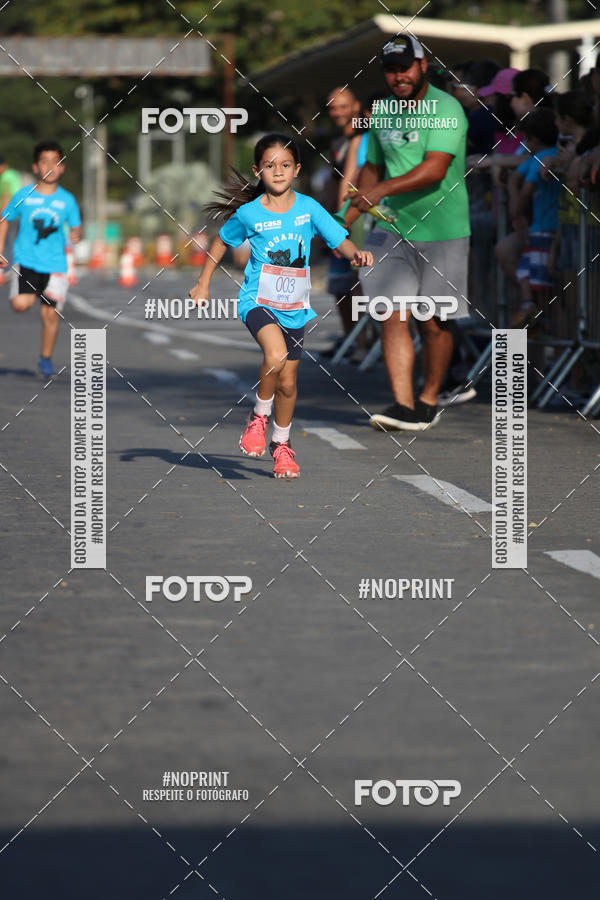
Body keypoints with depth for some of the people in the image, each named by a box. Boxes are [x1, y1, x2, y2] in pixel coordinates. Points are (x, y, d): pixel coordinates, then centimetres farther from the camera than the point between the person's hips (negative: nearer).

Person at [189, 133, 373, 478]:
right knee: (276, 355, -31)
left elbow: (340, 240, -7)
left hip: (294, 308, 3)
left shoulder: (308, 208, -4)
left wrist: (356, 253, -29)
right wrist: (203, 284, 13)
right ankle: (259, 416, -6)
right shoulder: (248, 214, -6)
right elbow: (221, 242, 11)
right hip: (258, 302, -3)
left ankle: (282, 444, 33)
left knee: (288, 383, 9)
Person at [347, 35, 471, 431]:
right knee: (393, 317, -10)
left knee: (434, 323, 4)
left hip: (441, 231, -4)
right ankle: (403, 406, -13)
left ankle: (429, 399, 22)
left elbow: (435, 168, -24)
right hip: (392, 229, 4)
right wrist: (347, 219, 17)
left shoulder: (446, 109, -12)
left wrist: (384, 189, -34)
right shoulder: (381, 114, 9)